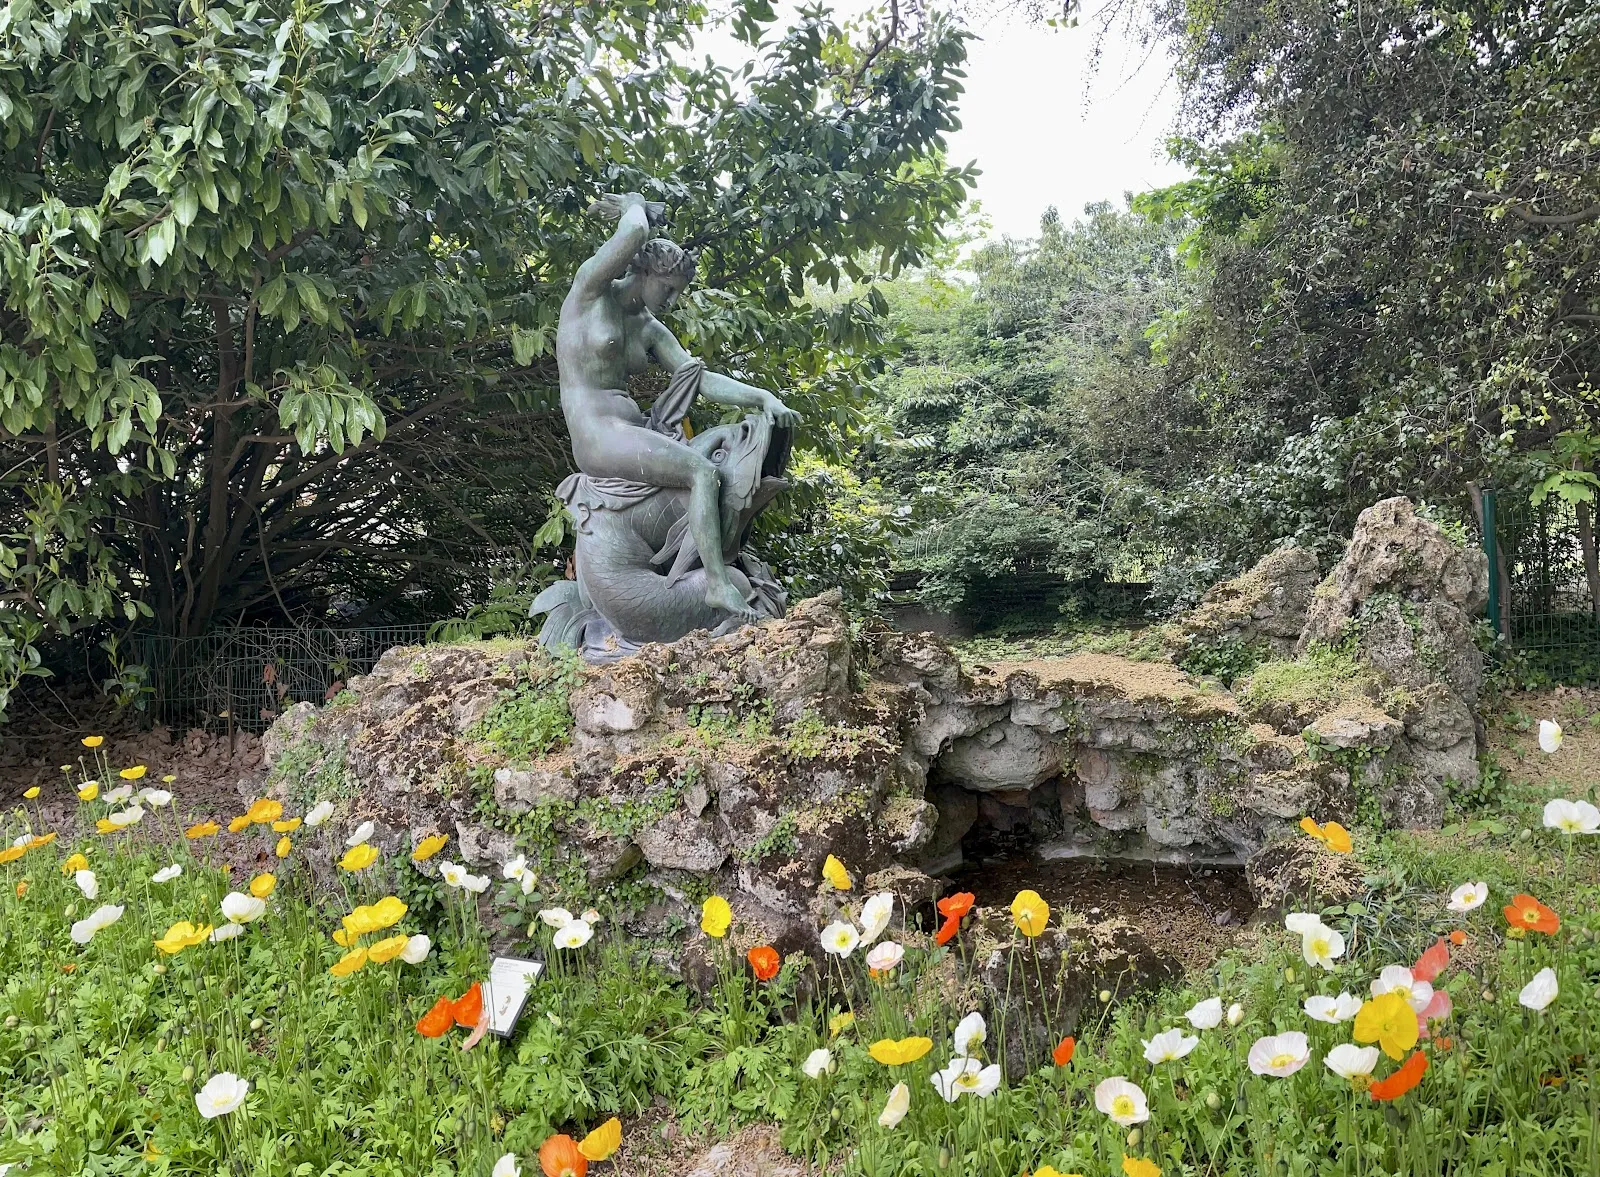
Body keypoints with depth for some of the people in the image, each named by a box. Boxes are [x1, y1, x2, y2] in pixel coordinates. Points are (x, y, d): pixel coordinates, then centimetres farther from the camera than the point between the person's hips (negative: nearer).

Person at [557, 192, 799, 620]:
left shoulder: (650, 329, 18)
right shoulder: (591, 286, -1)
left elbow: (701, 378, 8)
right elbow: (635, 232, -18)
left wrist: (762, 396, -5)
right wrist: (634, 205, 6)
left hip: (633, 432, 9)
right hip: (599, 436, -8)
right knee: (703, 473, -23)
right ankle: (717, 584, -24)